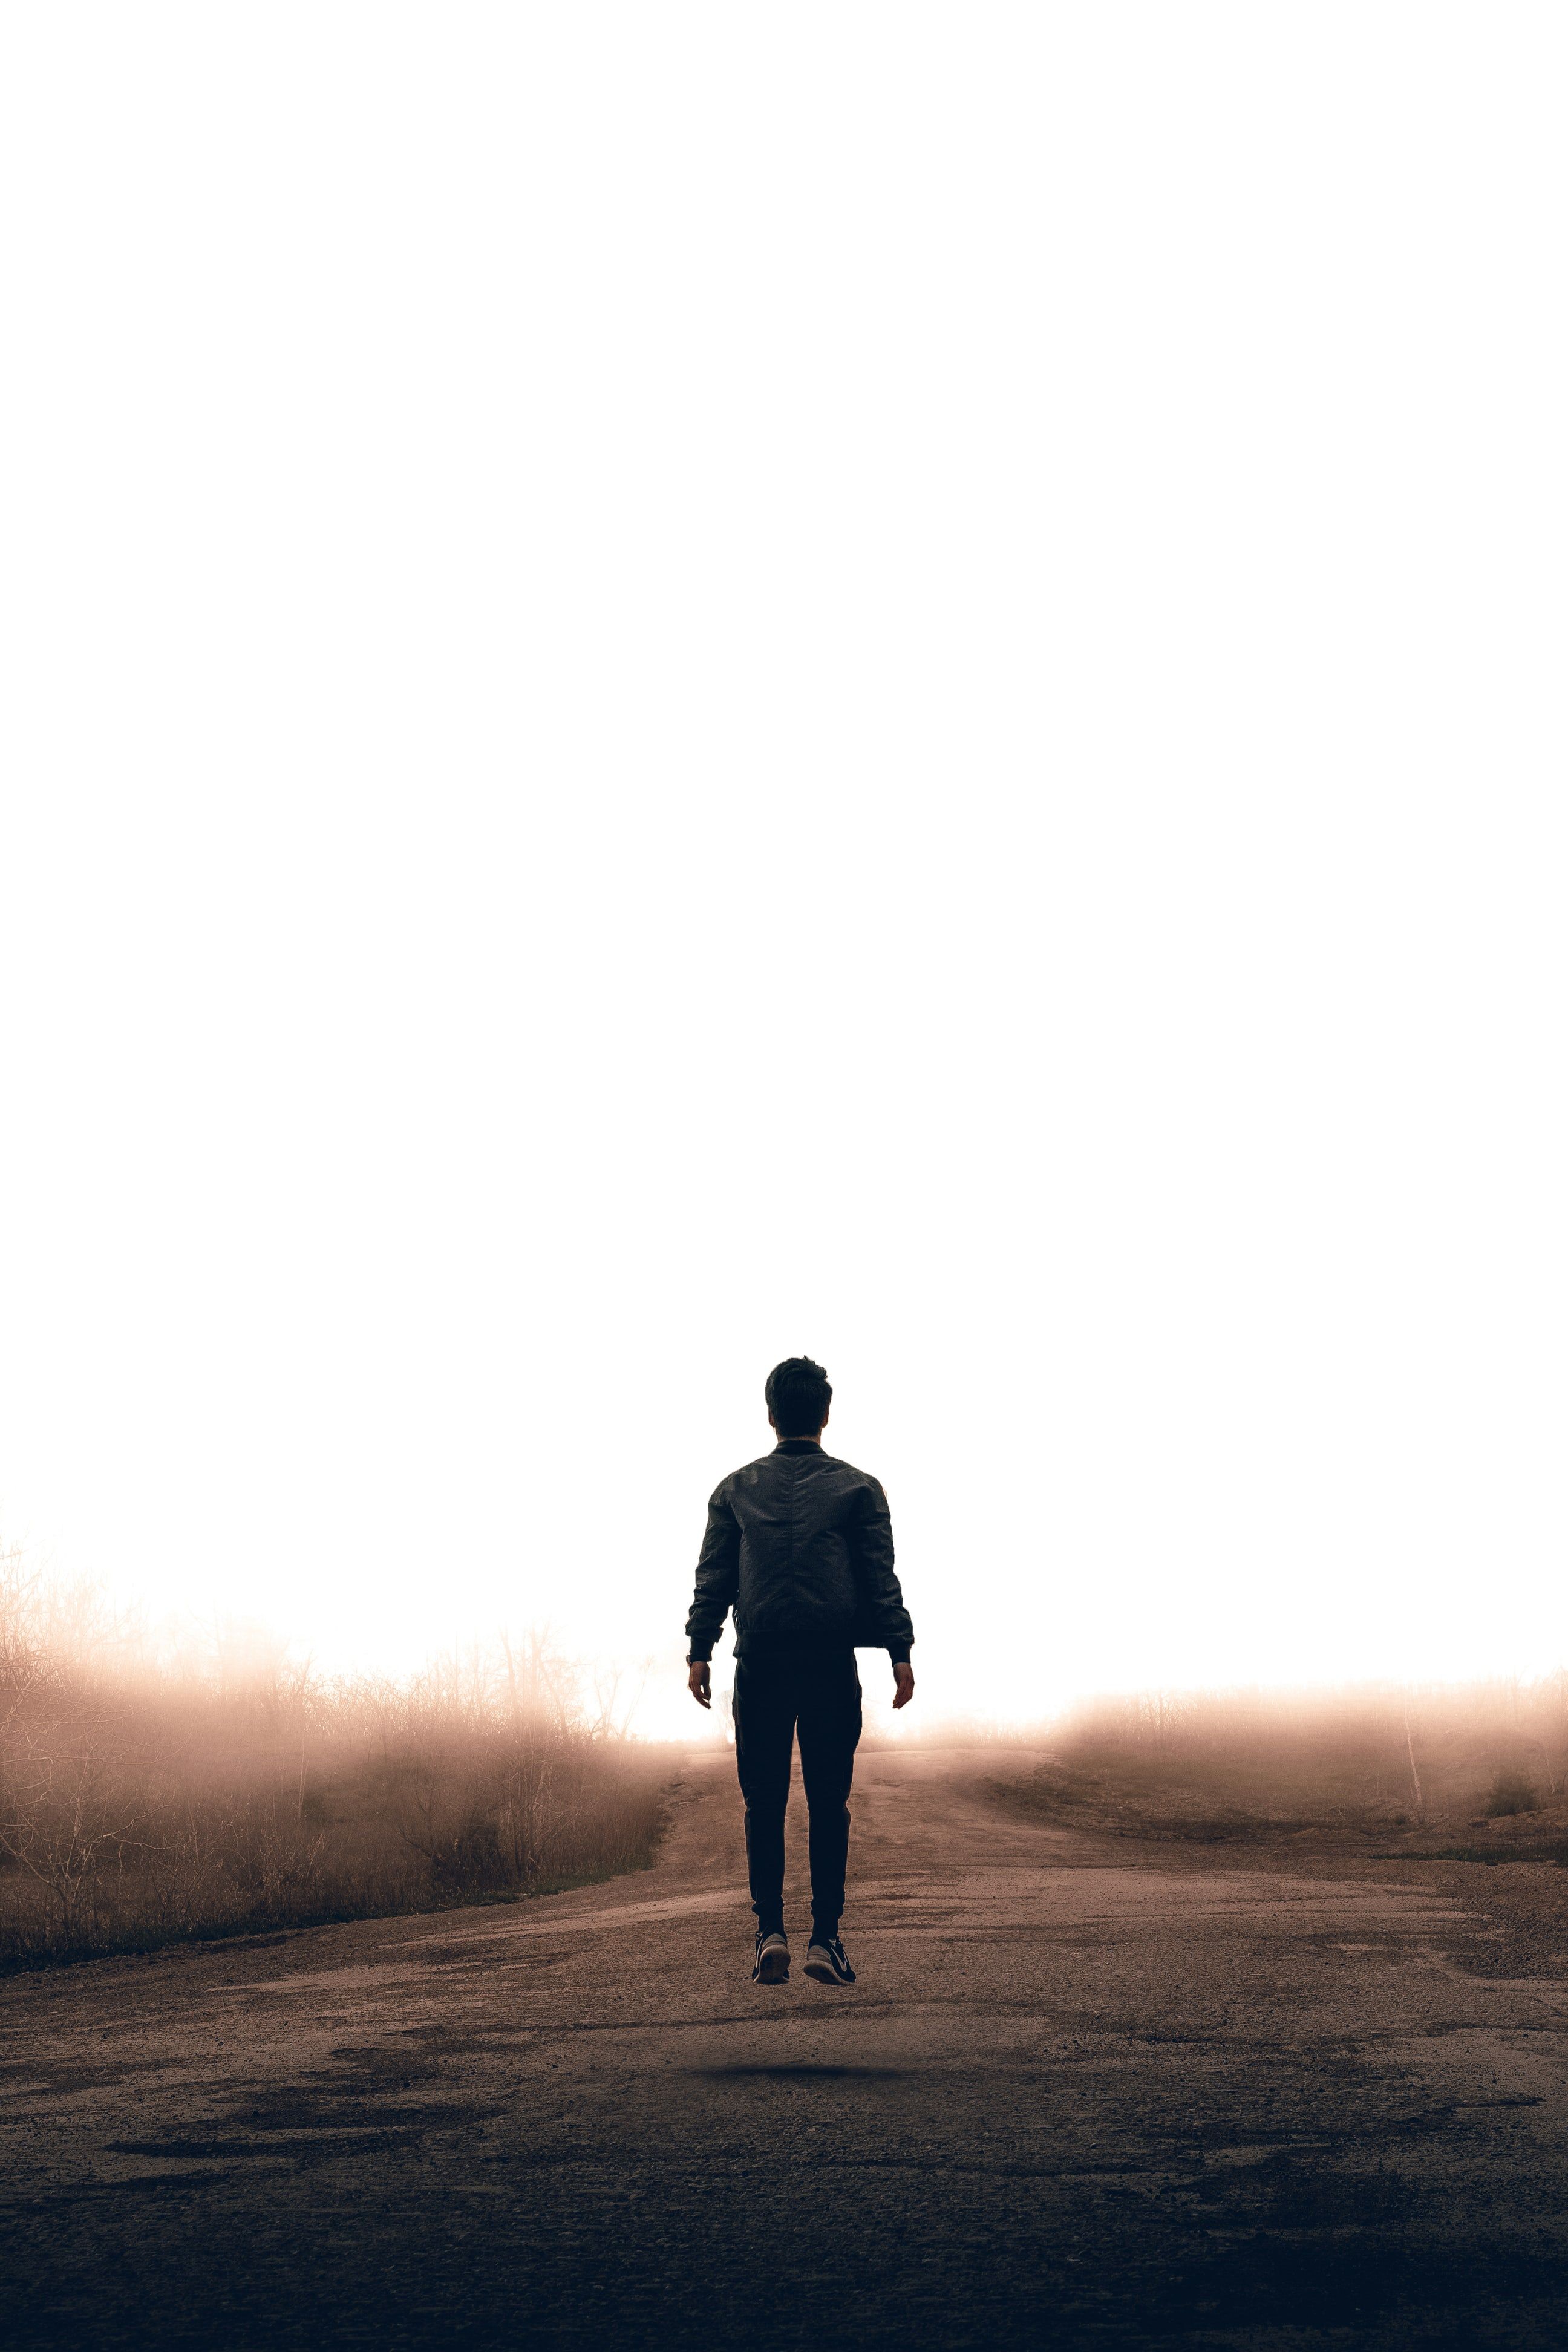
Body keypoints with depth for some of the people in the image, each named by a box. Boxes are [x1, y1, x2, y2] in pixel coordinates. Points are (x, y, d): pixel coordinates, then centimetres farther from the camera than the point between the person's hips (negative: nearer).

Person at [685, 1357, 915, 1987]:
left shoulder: (736, 1490, 11)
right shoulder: (857, 1488, 6)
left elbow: (713, 1577, 5)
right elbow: (881, 1578, 0)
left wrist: (699, 1652, 4)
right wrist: (900, 1653, -1)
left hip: (760, 1663, 1)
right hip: (831, 1662, -1)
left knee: (764, 1803, 6)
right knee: (828, 1803, 3)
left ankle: (770, 1930, -4)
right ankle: (825, 1937, -1)